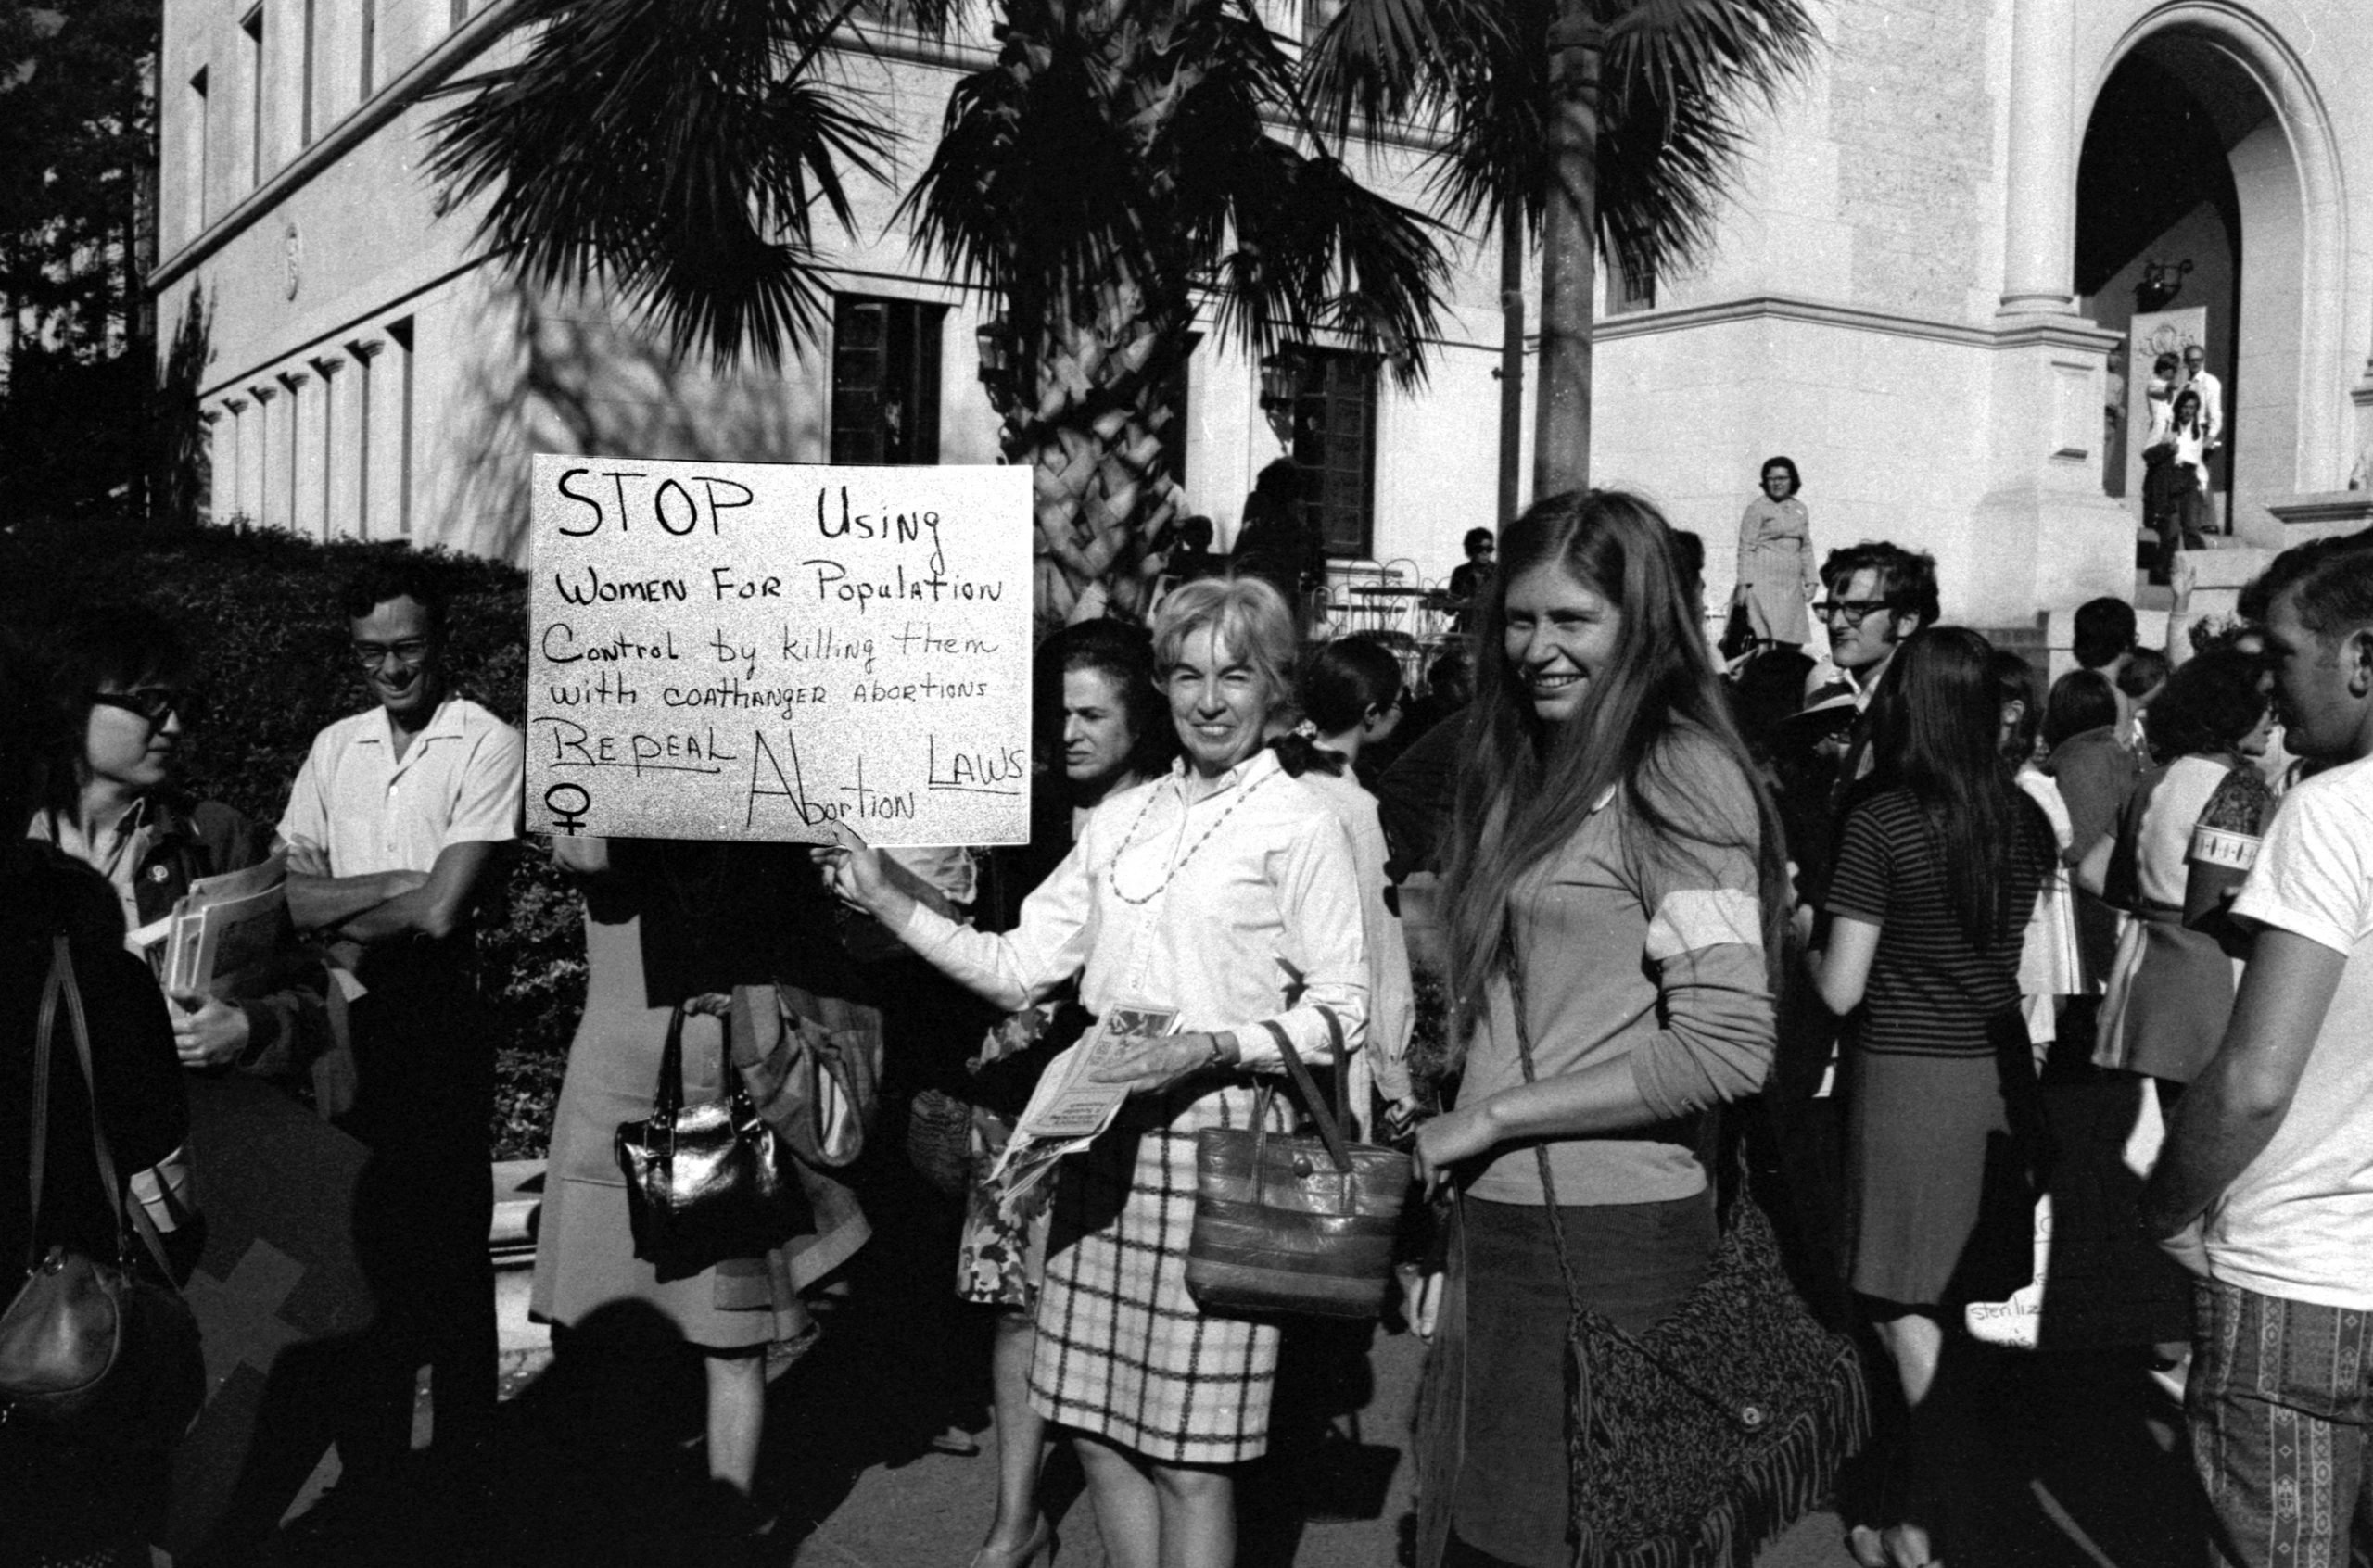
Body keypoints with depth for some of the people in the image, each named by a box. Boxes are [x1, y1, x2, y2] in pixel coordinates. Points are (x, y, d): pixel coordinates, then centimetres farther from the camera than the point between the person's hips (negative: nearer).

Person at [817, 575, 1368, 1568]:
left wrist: (1214, 1048, -18)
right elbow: (1021, 967, 11)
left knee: (1186, 1453, -1)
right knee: (1097, 1429, 10)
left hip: (1218, 1135, -5)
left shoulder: (1300, 825, -3)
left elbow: (1342, 1008, -5)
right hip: (1103, 1138, 6)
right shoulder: (1122, 819, 14)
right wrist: (884, 900, 4)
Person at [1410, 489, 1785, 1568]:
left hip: (1608, 1237, -8)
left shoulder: (1680, 773, -11)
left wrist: (1493, 1116, -15)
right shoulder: (1539, 771, 14)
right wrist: (1448, 1136, 4)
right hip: (1499, 1224, 8)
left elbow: (1726, 1046, -19)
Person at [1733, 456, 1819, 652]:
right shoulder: (1757, 507, -1)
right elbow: (1746, 548, -5)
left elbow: (1806, 548, 20)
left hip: (1791, 584, 6)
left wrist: (1811, 580, 11)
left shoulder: (1800, 509, 16)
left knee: (1793, 643, 1)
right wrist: (1744, 583, -12)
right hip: (1763, 582, -6)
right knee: (1763, 638, -14)